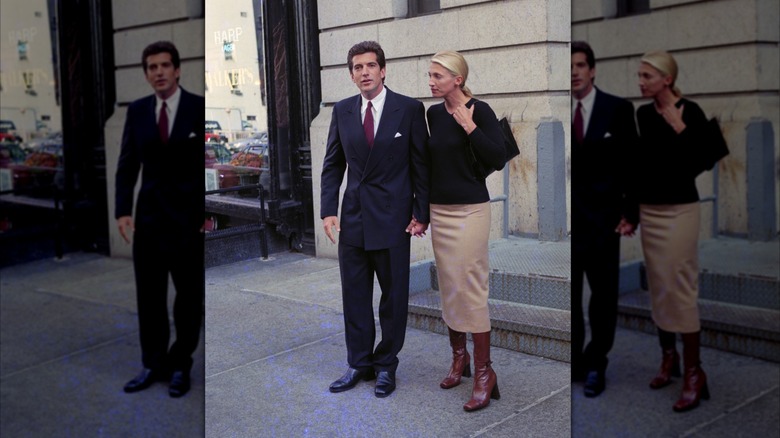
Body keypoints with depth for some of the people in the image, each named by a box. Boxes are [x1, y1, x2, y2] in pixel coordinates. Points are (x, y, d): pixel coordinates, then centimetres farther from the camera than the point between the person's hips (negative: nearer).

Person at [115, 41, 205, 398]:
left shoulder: (201, 108, -5)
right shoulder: (137, 111, 5)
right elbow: (127, 165, 6)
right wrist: (123, 210, -4)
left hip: (190, 216, -3)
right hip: (149, 216, 3)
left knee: (189, 296, 7)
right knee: (149, 295, 7)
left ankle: (181, 365, 21)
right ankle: (154, 365, 19)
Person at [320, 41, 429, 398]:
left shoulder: (409, 110, -3)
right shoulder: (342, 111, 6)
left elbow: (421, 164, -2)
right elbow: (333, 165, 9)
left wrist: (421, 214, -6)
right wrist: (328, 210, -1)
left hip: (392, 218, -3)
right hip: (353, 218, 3)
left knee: (393, 295, 6)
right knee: (354, 295, 9)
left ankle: (386, 366, 21)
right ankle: (359, 364, 23)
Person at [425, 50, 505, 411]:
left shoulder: (479, 110, -9)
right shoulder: (433, 114, 8)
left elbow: (498, 160, -15)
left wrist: (469, 127, -18)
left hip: (470, 210, -6)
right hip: (439, 210, 6)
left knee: (470, 289, -7)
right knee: (448, 287, 11)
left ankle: (484, 371, 2)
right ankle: (459, 357, 26)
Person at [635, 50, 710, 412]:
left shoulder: (690, 112, -10)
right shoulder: (643, 114, 7)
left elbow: (700, 162, -15)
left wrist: (679, 129, -19)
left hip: (679, 210, -6)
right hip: (648, 210, 6)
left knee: (681, 290, -7)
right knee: (658, 288, 12)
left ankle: (694, 372, 1)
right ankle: (668, 356, 27)